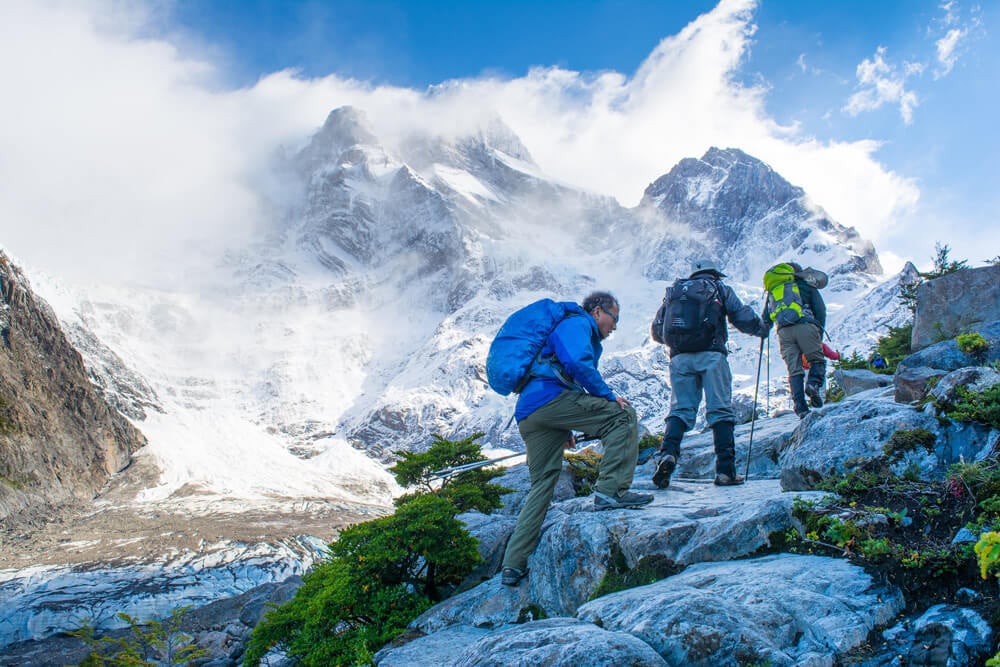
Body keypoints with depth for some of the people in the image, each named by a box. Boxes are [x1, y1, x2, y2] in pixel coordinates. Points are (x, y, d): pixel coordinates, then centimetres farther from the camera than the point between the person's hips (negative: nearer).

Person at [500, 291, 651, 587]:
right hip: (550, 398, -10)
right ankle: (611, 490, -18)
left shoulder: (572, 327, 37)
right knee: (623, 416, -8)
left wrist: (565, 430, 33)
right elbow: (578, 363, -15)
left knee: (542, 483, 13)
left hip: (526, 413, 10)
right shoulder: (577, 324, 5)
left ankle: (513, 565, 10)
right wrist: (608, 395, -9)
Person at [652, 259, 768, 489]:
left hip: (680, 357, 3)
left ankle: (668, 453, -19)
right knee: (720, 409, 0)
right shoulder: (721, 289, 14)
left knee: (680, 408, 5)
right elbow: (743, 317, 5)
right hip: (711, 355, -3)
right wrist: (762, 329, 25)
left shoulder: (674, 291, 22)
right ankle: (725, 469, -4)